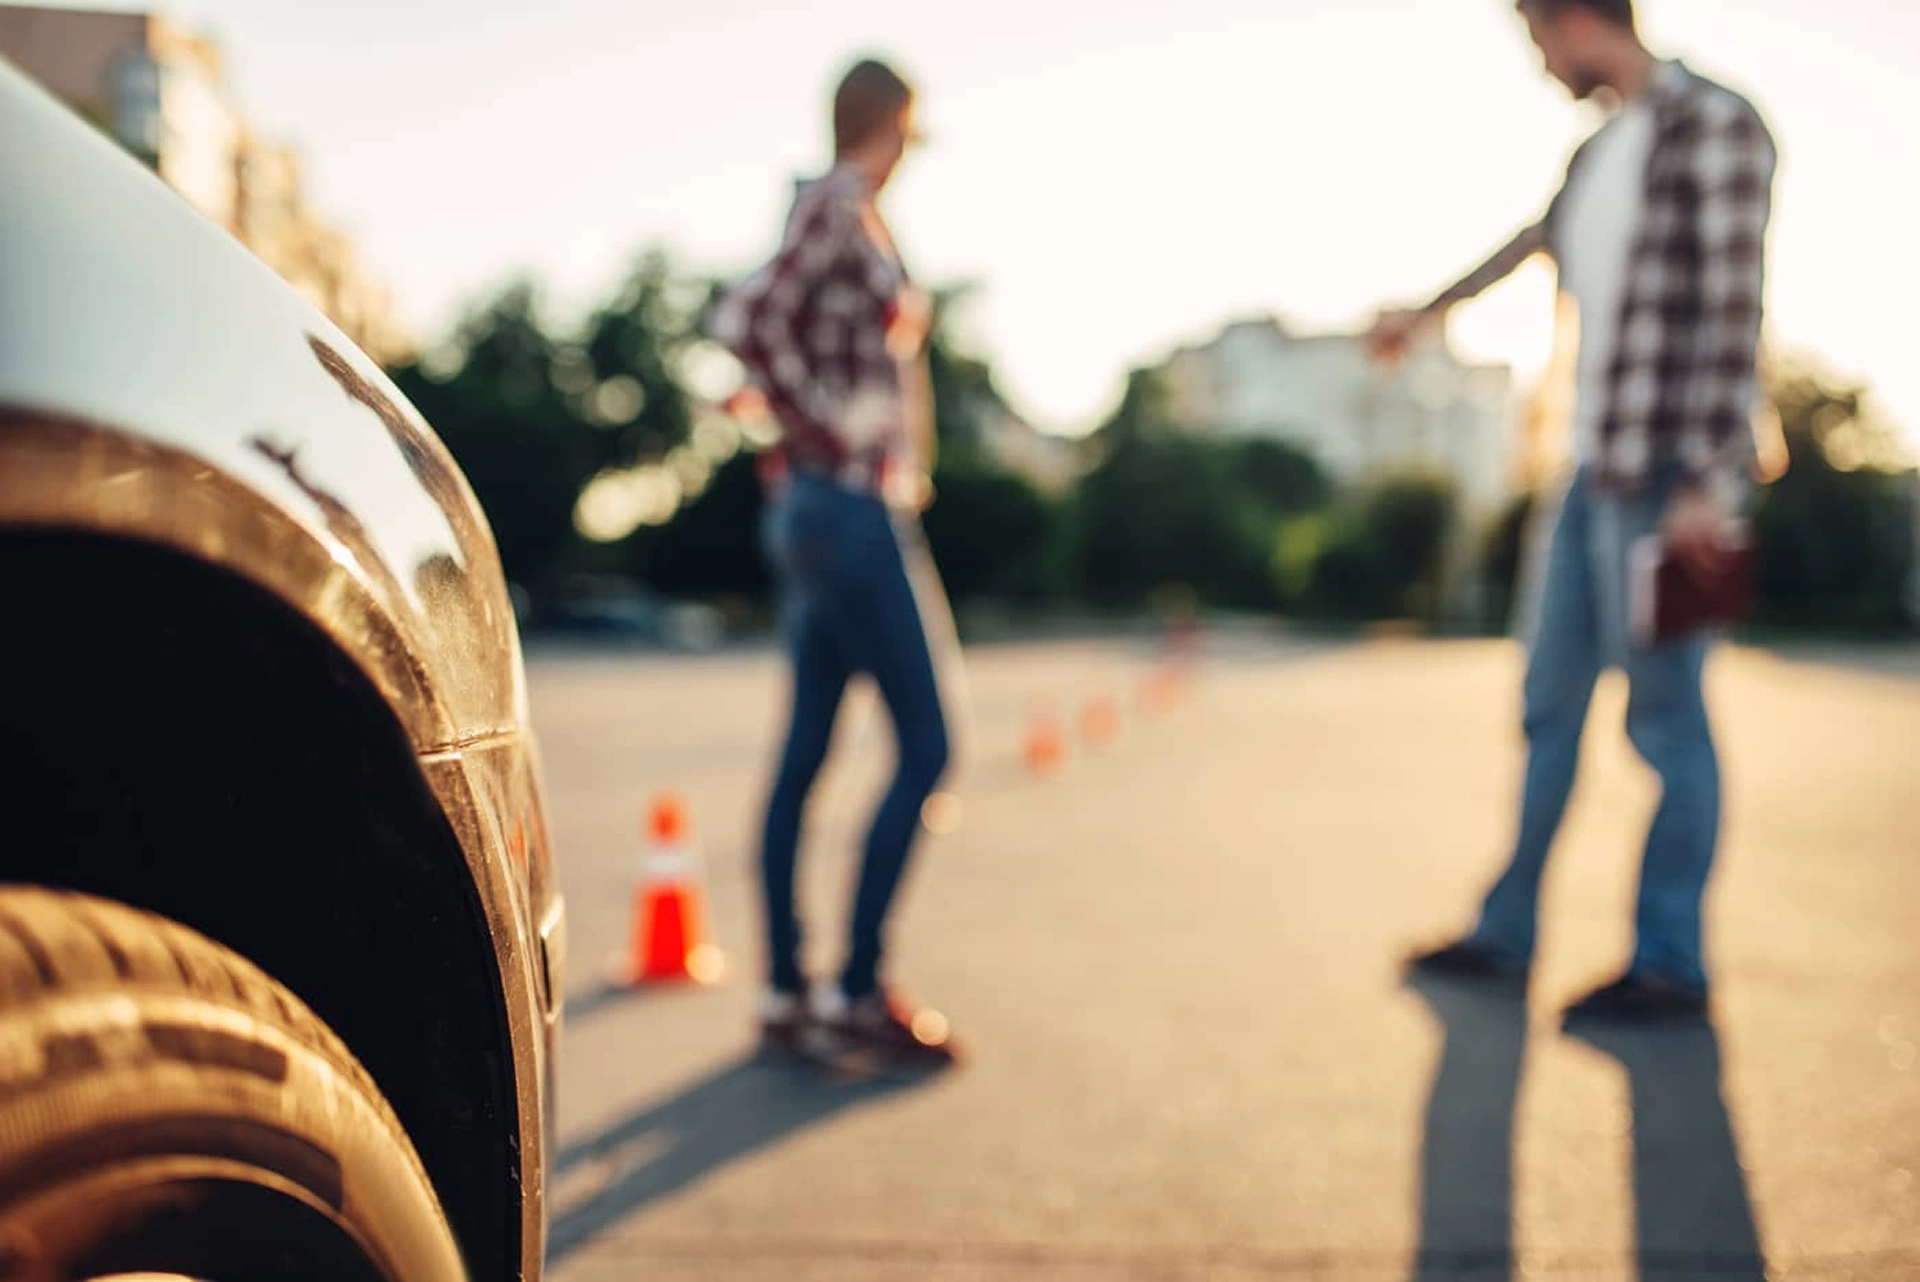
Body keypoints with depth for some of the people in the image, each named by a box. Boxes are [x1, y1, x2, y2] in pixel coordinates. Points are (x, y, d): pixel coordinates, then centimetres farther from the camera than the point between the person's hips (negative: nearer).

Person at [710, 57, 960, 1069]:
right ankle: (858, 991, -2)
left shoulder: (854, 217, 17)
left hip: (824, 507, 9)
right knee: (923, 748, -6)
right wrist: (826, 432, -14)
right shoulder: (837, 206, -9)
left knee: (806, 749, 8)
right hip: (850, 504, -9)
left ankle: (786, 993, 14)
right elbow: (748, 320, -22)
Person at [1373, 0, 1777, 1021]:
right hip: (1596, 473, 8)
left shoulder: (1713, 124, -7)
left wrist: (1708, 482, -20)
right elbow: (1533, 243, 34)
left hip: (1666, 477, -8)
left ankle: (1671, 967, 8)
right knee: (1549, 707, 10)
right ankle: (1505, 936, 20)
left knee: (1664, 718, -3)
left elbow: (1733, 307, -14)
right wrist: (1429, 313, 47)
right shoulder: (1599, 152, 16)